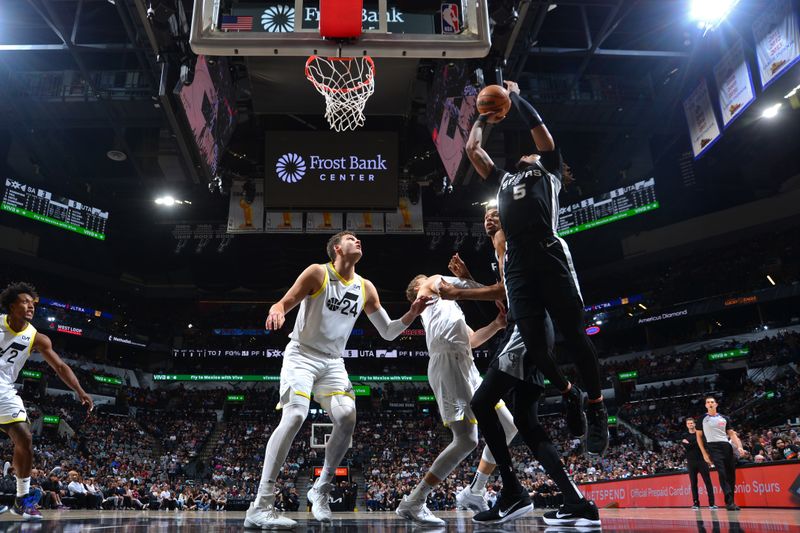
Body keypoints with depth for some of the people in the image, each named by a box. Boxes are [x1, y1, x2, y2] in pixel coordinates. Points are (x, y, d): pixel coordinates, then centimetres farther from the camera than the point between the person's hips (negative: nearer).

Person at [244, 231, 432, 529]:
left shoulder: (366, 289, 6)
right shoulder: (317, 273, -7)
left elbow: (388, 332, 10)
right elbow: (282, 304, -9)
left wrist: (413, 313, -6)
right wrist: (276, 312, -33)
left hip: (333, 362, 5)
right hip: (302, 355, -5)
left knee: (347, 418, -17)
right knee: (294, 416, -24)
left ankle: (321, 490, 4)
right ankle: (260, 507, -21)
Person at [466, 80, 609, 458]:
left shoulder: (549, 173, 24)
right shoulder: (504, 180, 34)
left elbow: (539, 129, 16)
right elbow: (472, 149, 35)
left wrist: (516, 97, 27)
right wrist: (484, 116, 44)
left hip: (550, 255, -4)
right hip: (517, 264, 4)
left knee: (574, 335, -5)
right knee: (533, 342, -3)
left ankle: (596, 407, 10)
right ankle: (569, 394, 22)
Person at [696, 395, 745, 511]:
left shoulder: (724, 418, 14)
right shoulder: (702, 418, 5)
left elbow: (732, 434, 14)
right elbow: (699, 436, 6)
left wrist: (739, 446, -3)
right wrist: (704, 453, 0)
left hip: (726, 446, 4)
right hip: (713, 447, -4)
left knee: (731, 474, 4)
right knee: (722, 473, -17)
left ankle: (731, 501, 15)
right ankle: (729, 501, -19)